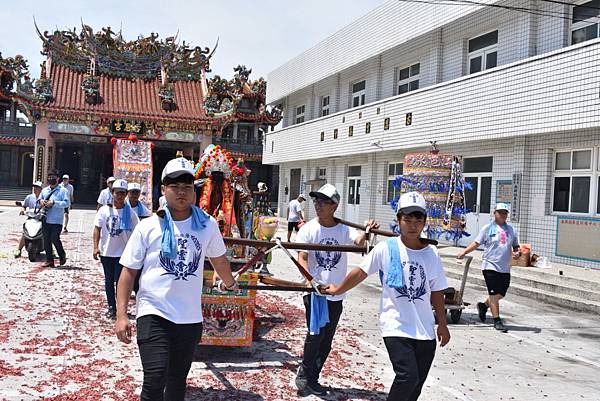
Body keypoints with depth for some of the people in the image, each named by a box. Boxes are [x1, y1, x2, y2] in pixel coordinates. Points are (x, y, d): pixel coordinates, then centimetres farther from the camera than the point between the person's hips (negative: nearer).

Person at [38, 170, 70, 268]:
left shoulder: (63, 191, -1)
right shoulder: (44, 190, 17)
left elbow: (67, 203, -12)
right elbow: (39, 200, 23)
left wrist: (54, 203, -20)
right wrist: (40, 201, -1)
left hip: (57, 220, -6)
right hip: (45, 219, 6)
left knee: (55, 239, -11)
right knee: (46, 240, 5)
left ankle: (62, 255, 14)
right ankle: (49, 260, 13)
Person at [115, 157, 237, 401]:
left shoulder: (207, 225, 1)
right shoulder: (148, 227, -4)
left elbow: (218, 258, 20)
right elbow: (128, 271, -1)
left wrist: (229, 283, 35)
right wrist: (121, 315, -7)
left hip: (191, 318, 3)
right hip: (154, 315, -3)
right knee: (155, 379, -15)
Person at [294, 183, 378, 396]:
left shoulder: (344, 229, -2)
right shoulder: (308, 229, -6)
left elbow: (359, 241, -21)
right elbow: (302, 258, -12)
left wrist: (367, 233, -43)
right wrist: (311, 280, -29)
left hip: (336, 293, 3)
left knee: (326, 341, 12)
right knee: (315, 334, -11)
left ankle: (312, 379, 29)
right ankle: (304, 376, 10)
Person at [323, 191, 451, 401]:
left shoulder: (431, 253, 2)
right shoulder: (386, 248, -6)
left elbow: (436, 292, 8)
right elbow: (361, 273, 4)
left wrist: (442, 325, 10)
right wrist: (338, 290, 11)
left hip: (425, 329, 4)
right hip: (395, 326, -4)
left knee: (417, 383, 8)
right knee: (408, 376, -17)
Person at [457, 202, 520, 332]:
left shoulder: (511, 230, 13)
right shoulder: (488, 228, 0)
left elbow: (516, 246, 19)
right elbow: (476, 243, 0)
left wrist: (517, 253, -3)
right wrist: (464, 252, -10)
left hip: (505, 268, 5)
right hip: (490, 266, -5)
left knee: (501, 294, 11)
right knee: (494, 294, -4)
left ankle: (484, 305, 35)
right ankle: (497, 320, 5)